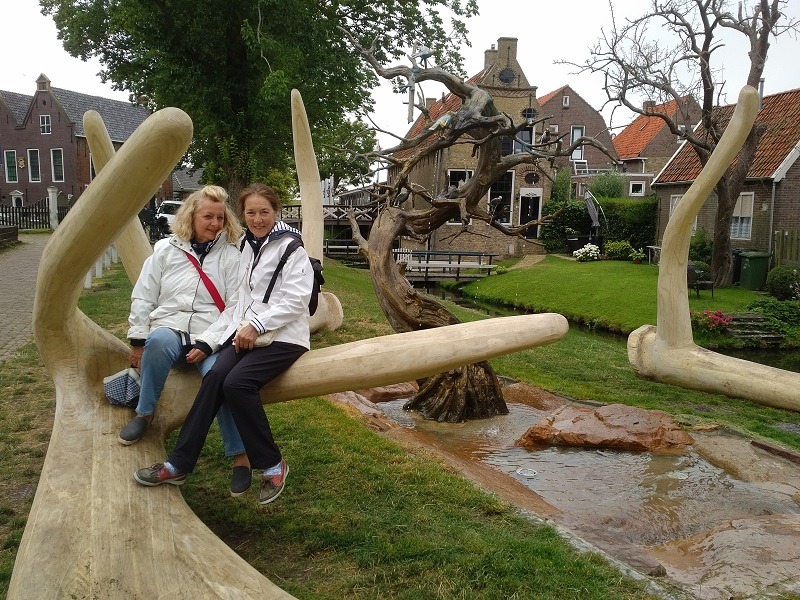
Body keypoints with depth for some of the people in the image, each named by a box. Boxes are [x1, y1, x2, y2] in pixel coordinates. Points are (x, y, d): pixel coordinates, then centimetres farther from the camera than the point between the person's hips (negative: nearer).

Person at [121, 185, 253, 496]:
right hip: (169, 329, 1)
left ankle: (240, 455, -20)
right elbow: (143, 297, 13)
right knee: (159, 342, -37)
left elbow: (236, 306, -1)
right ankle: (144, 413, -13)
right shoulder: (165, 249, 11)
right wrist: (138, 341, 6)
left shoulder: (230, 254, 7)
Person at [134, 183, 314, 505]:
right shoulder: (248, 247, 18)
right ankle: (179, 464, -15)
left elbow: (295, 300, -14)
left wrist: (257, 325, -21)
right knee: (215, 376, -21)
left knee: (237, 382, -28)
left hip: (283, 336, -6)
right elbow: (241, 302, 19)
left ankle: (272, 465, -11)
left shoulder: (291, 248, -4)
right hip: (247, 332, 6)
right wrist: (208, 340, 11)